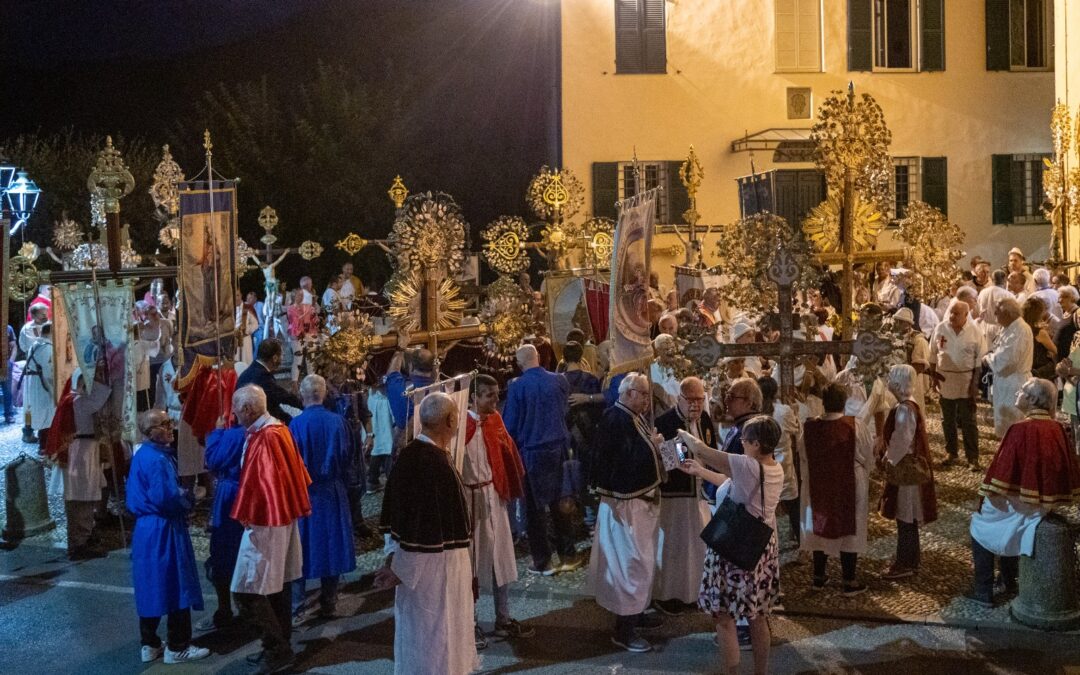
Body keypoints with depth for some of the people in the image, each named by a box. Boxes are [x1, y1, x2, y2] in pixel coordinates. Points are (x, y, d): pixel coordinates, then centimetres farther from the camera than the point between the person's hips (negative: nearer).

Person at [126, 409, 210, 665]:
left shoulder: (142, 454, 11)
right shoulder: (157, 459, -20)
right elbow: (166, 498, -25)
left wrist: (180, 496, 8)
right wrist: (186, 500, -6)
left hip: (145, 527, 10)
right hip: (162, 530, -10)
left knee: (152, 587, 15)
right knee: (175, 587, 0)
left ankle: (150, 645, 23)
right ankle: (177, 648, 7)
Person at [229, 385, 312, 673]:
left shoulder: (262, 439, -22)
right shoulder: (279, 430, 6)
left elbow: (254, 481, -21)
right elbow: (295, 471, 14)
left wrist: (244, 515, -10)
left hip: (264, 520, -10)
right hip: (283, 516, 10)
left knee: (247, 591, -4)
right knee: (276, 585, 16)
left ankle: (277, 649, -1)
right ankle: (280, 645, 24)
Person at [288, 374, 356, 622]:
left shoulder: (296, 424, -15)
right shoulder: (339, 422, -6)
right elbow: (348, 459, 3)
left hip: (303, 492, -3)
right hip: (333, 494, 3)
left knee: (300, 548, 5)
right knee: (330, 544, 13)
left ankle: (296, 608, 6)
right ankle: (328, 602, 20)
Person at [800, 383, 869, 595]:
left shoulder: (809, 426, -11)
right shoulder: (855, 425, -20)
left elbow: (804, 458, 2)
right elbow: (867, 458, -10)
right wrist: (863, 474, 11)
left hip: (818, 486, 3)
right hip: (849, 487, -3)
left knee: (821, 526, 17)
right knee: (849, 529, 9)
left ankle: (819, 576, 27)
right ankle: (848, 581, 15)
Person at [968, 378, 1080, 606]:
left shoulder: (1020, 430, -23)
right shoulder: (1057, 429, -3)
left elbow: (1003, 470, -19)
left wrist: (989, 497, -5)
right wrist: (1049, 497, 16)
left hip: (1021, 503, -7)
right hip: (1048, 501, 7)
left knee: (981, 526, 16)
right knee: (1005, 527, 32)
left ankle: (983, 592, 16)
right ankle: (1008, 580, 39)